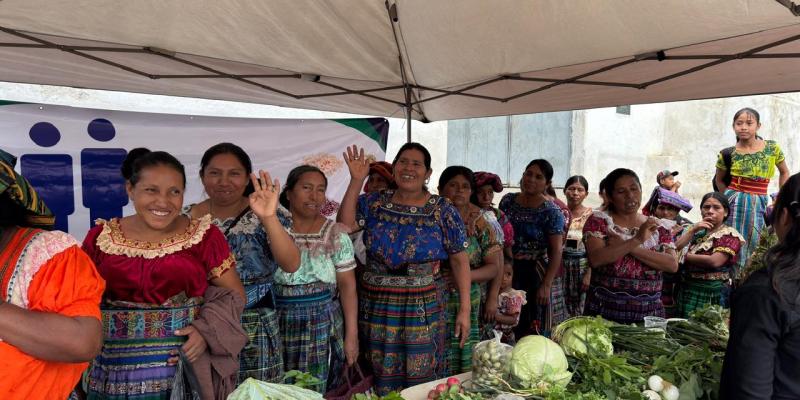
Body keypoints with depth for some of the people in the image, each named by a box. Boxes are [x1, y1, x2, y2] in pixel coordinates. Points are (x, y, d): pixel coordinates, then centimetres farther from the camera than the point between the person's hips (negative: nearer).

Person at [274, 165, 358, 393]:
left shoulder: (335, 234, -3)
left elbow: (347, 285, -3)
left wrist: (351, 334, -5)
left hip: (322, 324, -1)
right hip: (279, 323, 1)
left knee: (315, 391, 6)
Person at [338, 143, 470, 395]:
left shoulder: (443, 211, -2)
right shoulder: (374, 202, 4)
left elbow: (459, 260, -2)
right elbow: (344, 226, -10)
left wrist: (464, 309, -7)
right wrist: (356, 181, -14)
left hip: (423, 307, -2)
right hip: (377, 305, 2)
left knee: (421, 379, 6)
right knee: (381, 378, 13)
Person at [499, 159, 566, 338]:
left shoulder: (551, 212, -9)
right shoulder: (508, 201, 4)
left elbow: (556, 251, -11)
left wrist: (546, 285, -18)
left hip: (537, 273, -4)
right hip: (510, 271, 4)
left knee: (537, 329, 2)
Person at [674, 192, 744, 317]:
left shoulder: (729, 235, -4)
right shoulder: (698, 232, 14)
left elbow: (714, 261, -19)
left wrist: (685, 256, -7)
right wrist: (693, 229, -6)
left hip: (712, 294, -5)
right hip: (687, 291, 5)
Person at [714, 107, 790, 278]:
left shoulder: (772, 148, 0)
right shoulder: (728, 154, -4)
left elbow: (784, 172, 16)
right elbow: (719, 180, 14)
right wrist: (731, 198, 7)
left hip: (760, 204, 2)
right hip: (735, 204, -2)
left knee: (756, 248, 5)